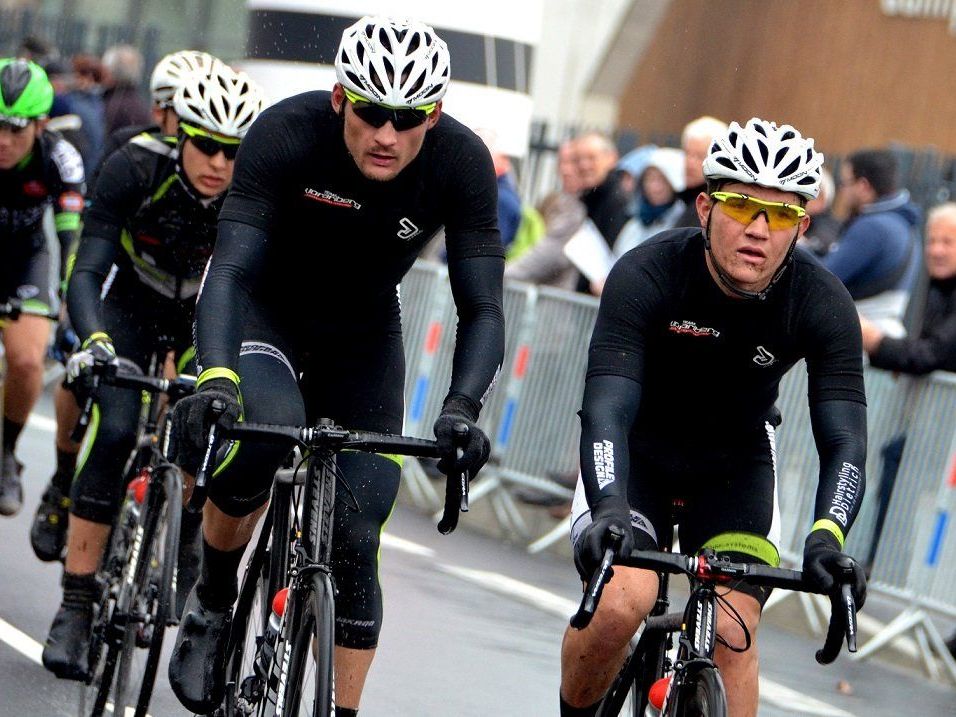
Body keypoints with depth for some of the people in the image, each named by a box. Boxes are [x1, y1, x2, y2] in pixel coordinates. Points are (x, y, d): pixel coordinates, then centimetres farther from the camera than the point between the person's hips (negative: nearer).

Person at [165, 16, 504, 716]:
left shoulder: (462, 164, -24)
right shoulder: (287, 133, -30)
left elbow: (482, 309, -24)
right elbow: (229, 269, -36)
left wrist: (462, 410, -42)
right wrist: (215, 379, -53)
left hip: (364, 334, 2)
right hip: (265, 310, -2)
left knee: (356, 537, -8)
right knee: (263, 433, -33)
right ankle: (212, 601, -7)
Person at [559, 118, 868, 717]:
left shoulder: (823, 304, -22)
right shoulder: (645, 275, -28)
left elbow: (846, 438, -26)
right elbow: (607, 410, -35)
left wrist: (828, 534, -45)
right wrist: (609, 511, -53)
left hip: (736, 464, 2)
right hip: (637, 452, -2)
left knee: (730, 635, -16)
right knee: (621, 603, -25)